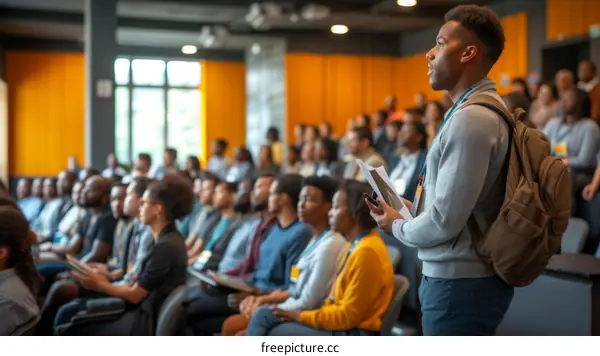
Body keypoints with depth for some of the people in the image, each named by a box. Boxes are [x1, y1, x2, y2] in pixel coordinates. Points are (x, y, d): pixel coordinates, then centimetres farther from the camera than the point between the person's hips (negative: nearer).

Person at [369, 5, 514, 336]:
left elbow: (444, 222, -22)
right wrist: (413, 209, 8)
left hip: (459, 283, -9)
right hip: (467, 275, 9)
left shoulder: (470, 119, -21)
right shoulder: (482, 110, 10)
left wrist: (398, 226, -5)